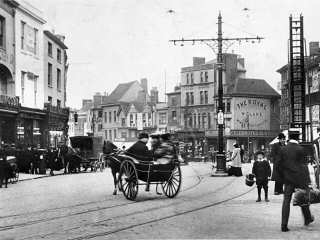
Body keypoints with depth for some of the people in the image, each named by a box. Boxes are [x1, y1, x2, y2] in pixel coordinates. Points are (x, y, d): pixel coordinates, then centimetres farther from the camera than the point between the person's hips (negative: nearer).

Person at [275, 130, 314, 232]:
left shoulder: (283, 149, 2)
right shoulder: (300, 149, -9)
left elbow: (278, 165, 5)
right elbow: (304, 165, -10)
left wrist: (283, 178, 16)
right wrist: (307, 181, -8)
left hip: (288, 179, 3)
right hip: (300, 179, -3)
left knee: (286, 201, 1)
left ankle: (284, 225, -6)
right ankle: (307, 219, 33)